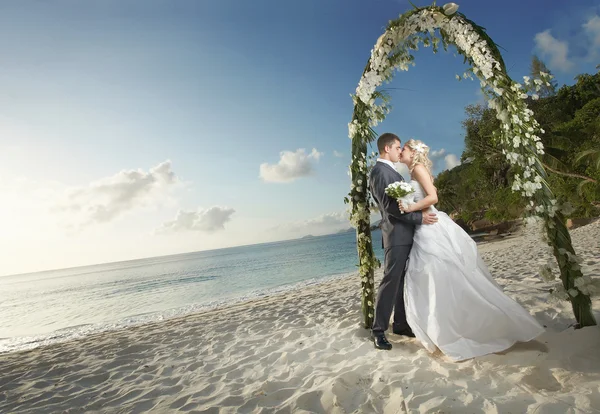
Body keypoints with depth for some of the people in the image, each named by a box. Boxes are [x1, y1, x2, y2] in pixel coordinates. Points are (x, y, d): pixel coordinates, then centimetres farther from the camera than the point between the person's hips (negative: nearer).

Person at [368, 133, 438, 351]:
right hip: (396, 234, -10)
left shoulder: (390, 171, 20)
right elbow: (390, 206, -20)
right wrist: (419, 217, -16)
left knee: (403, 281, 13)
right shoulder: (379, 171, -12)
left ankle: (401, 324, 23)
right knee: (391, 281, -6)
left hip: (406, 234, 10)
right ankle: (379, 330, 3)